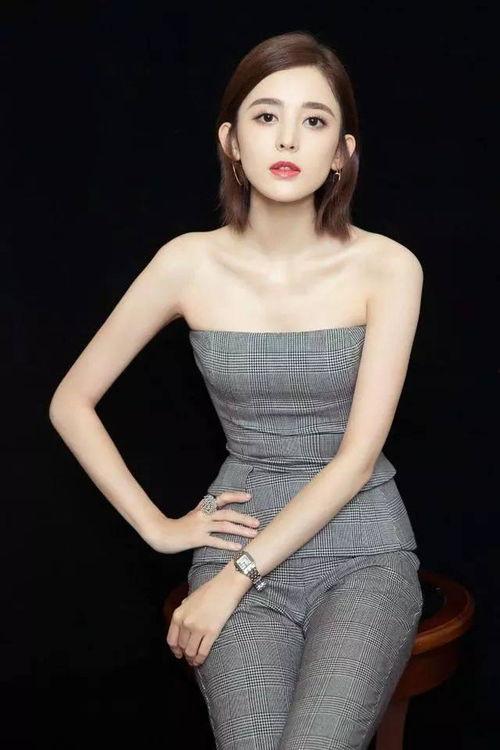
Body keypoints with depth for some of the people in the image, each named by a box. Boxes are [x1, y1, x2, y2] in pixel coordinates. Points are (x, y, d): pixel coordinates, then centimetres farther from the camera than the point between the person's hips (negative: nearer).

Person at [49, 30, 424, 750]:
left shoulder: (387, 266, -7)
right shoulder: (190, 263, -4)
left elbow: (358, 455, -11)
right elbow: (71, 403, 5)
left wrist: (233, 579, -14)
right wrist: (159, 526, 2)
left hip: (363, 547, 0)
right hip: (242, 535, 1)